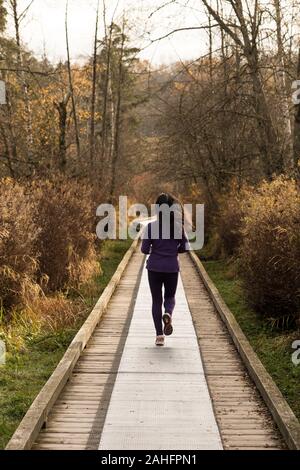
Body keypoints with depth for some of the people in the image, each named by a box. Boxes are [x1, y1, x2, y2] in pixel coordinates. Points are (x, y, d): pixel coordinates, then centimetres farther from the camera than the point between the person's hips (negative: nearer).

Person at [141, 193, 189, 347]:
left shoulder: (150, 227, -9)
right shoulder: (178, 226, -4)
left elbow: (144, 249, -8)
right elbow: (185, 247, -1)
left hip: (154, 268, -1)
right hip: (172, 268, 1)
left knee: (156, 300, 9)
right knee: (170, 296, 20)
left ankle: (159, 335, 3)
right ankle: (168, 314, -14)